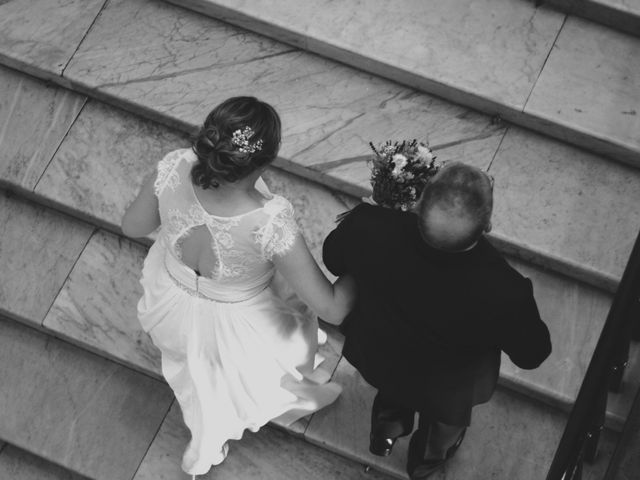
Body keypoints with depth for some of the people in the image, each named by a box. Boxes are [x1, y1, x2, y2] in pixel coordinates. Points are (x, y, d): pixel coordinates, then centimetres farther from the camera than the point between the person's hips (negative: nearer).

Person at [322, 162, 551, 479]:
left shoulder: (367, 227, -37)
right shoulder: (504, 292, -41)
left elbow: (333, 259, -12)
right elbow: (531, 355, -19)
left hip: (371, 361, 2)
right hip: (444, 393, -1)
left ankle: (388, 426, 57)